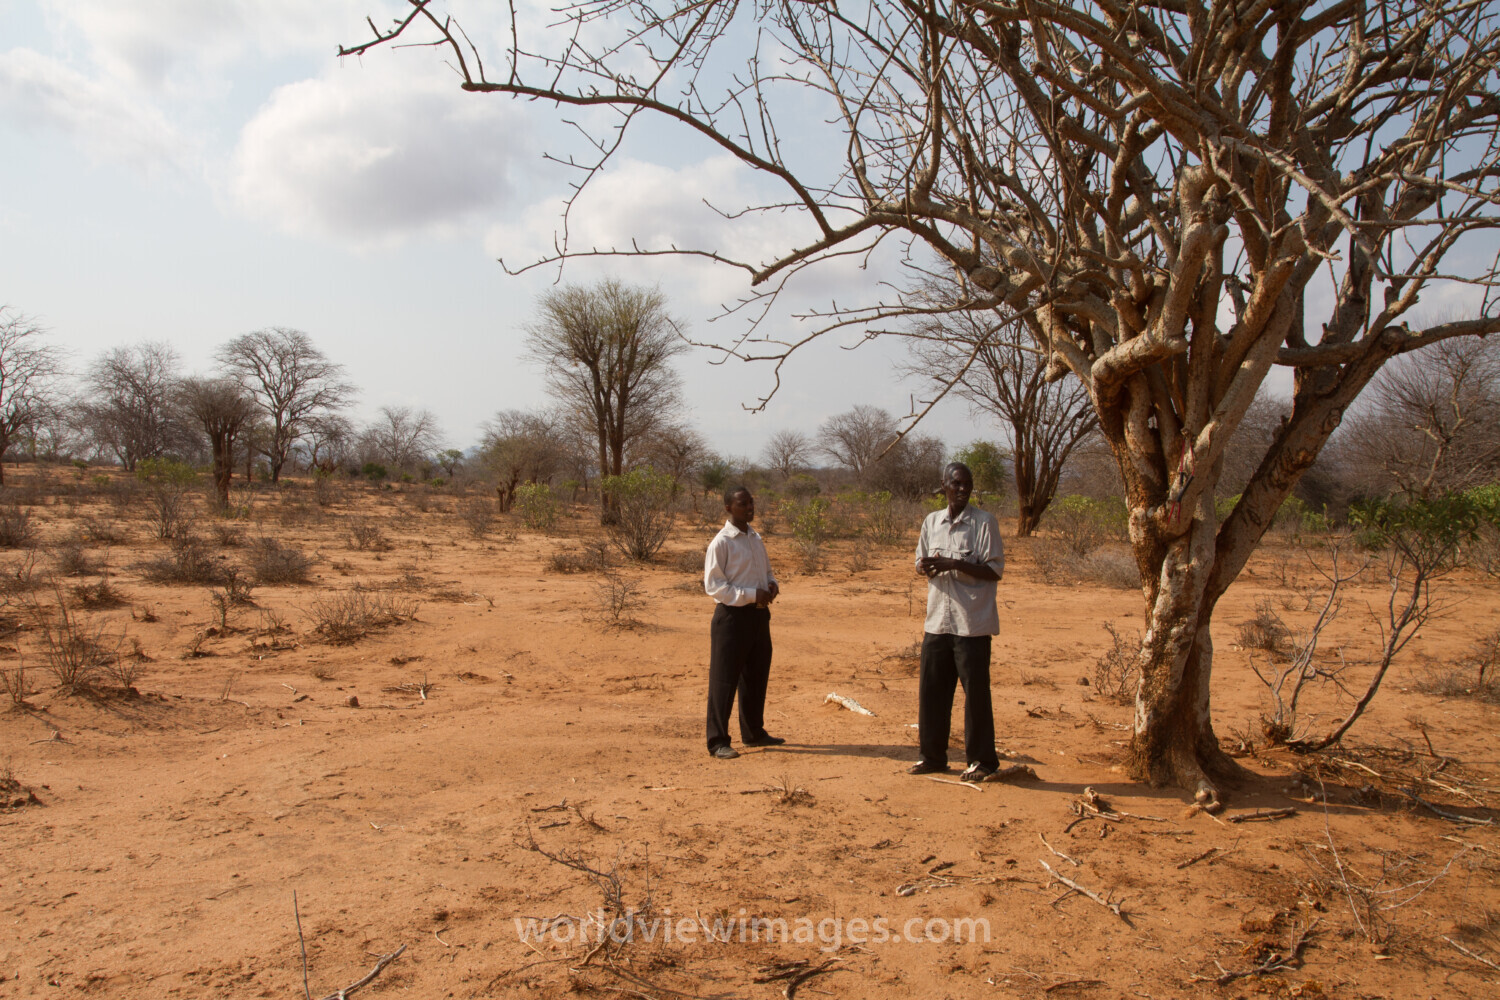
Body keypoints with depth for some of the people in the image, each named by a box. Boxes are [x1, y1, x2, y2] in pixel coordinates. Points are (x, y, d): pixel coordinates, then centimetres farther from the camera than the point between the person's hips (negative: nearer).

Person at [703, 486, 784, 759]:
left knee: (757, 676, 18)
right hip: (732, 616, -8)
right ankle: (718, 741, 7)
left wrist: (772, 584, 0)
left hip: (759, 614, 8)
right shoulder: (721, 542, -13)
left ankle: (753, 732, 33)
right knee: (724, 680, -2)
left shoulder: (755, 538, 12)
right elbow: (713, 585, -16)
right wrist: (752, 594, -21)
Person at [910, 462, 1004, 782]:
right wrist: (926, 566, -7)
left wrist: (954, 564, -21)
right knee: (931, 689, 10)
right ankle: (933, 755, 23)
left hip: (972, 623, -5)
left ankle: (982, 760, 14)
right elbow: (921, 562, 17)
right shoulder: (931, 522, 9)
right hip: (937, 620, 5)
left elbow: (995, 570, -10)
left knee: (976, 692, 1)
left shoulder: (984, 522, -7)